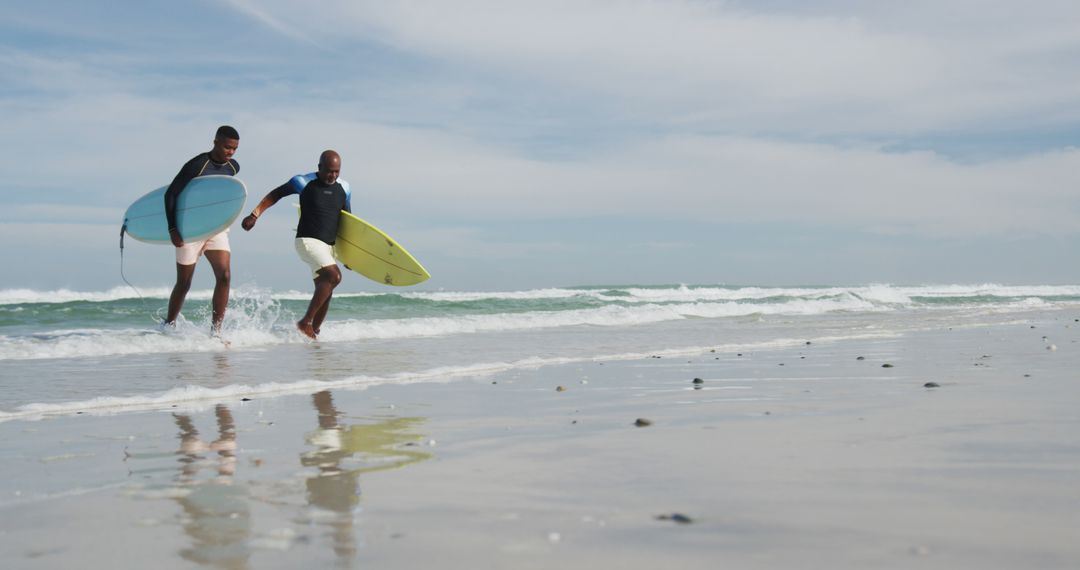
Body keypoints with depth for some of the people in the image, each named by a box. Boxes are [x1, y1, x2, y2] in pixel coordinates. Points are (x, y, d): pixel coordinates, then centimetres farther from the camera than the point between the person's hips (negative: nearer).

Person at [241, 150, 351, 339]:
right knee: (334, 276, -25)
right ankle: (305, 322, -21)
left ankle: (314, 333, 14)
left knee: (324, 291, 4)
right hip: (307, 240, -7)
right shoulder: (304, 182, -7)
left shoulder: (344, 188, 7)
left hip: (328, 245, 7)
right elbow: (274, 195, 1)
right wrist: (255, 215, -9)